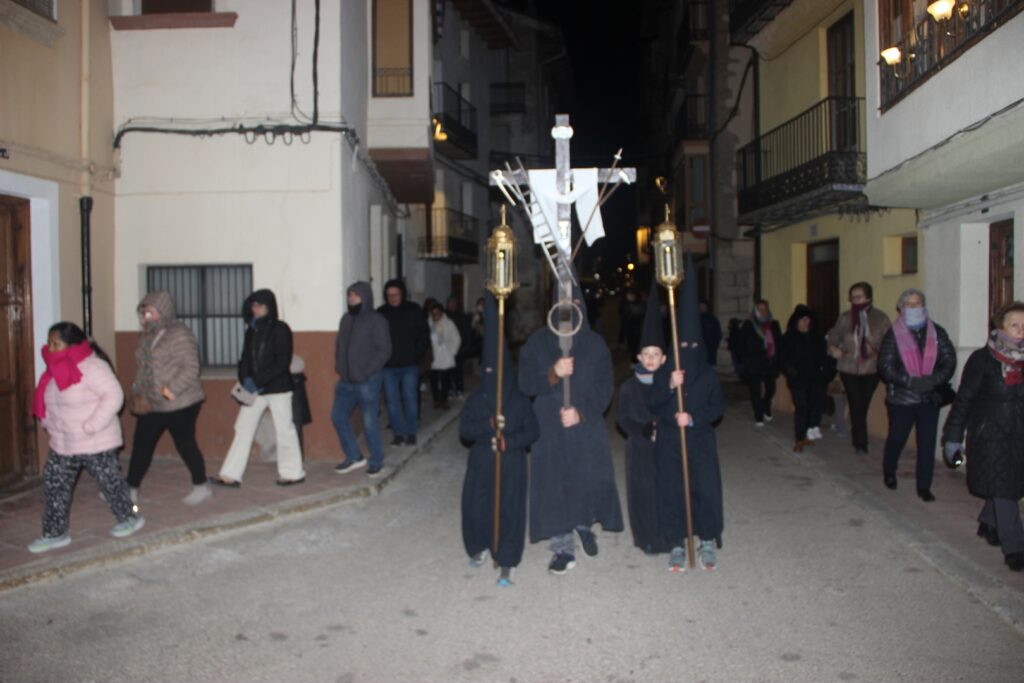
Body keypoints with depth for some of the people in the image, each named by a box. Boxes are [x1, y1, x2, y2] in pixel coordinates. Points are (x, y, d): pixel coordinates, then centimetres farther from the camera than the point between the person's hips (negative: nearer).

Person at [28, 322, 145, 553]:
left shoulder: (92, 366, -21)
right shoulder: (56, 368, 6)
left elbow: (114, 396, -25)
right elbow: (49, 400, 21)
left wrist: (90, 426, -26)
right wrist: (47, 422, 5)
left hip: (95, 443, -8)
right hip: (62, 443, 8)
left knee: (109, 481, 6)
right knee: (54, 485, 9)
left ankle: (130, 518, 25)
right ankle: (54, 533, 20)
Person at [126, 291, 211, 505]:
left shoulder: (179, 334, -13)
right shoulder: (146, 336, 12)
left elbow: (191, 368, -19)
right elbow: (141, 368, 19)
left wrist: (171, 389, -26)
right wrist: (138, 393, 10)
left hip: (180, 404, -7)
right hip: (150, 405, 7)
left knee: (185, 444, 3)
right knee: (141, 446, 8)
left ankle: (201, 486, 19)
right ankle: (131, 490, 19)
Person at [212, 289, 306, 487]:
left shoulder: (280, 329, -9)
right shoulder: (251, 330, 9)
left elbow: (282, 363, -14)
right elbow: (245, 358, 10)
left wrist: (257, 381, -19)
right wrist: (245, 379, -9)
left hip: (278, 388, -6)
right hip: (254, 389, 6)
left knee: (284, 429, 2)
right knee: (243, 428, 5)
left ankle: (293, 472, 16)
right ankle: (231, 475, 9)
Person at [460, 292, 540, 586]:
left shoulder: (520, 401, -4)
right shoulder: (475, 399, 0)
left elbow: (533, 431, -2)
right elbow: (464, 430, -4)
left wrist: (508, 441, -17)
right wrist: (489, 424, -20)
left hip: (511, 463, -2)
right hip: (481, 462, 2)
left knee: (509, 510, -3)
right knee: (476, 506, 7)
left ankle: (506, 565, 4)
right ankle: (480, 547, 34)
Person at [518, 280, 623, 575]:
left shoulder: (596, 344, 5)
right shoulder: (537, 342, 2)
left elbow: (605, 387, 1)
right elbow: (525, 382, -5)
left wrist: (582, 412, -14)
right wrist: (553, 373, -23)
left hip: (587, 426, 1)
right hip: (549, 427, -1)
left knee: (592, 481, -1)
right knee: (554, 483, -2)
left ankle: (584, 525, 31)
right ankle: (563, 549, 10)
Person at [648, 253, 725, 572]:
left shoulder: (709, 374, 3)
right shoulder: (664, 372, 2)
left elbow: (718, 406, 1)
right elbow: (651, 405, -5)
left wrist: (694, 417, -15)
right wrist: (669, 386, -21)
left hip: (701, 439, 0)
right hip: (669, 441, 0)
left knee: (705, 488, -2)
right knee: (671, 490, 1)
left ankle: (707, 541, 14)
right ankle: (676, 545, 12)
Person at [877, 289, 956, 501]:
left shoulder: (937, 333, 5)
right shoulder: (893, 334, -2)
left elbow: (949, 361, 2)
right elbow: (885, 366, -8)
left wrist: (934, 379, -16)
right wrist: (910, 381, -19)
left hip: (930, 398, 2)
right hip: (901, 398, -2)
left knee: (927, 442, 3)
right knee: (897, 438, 10)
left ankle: (924, 486, 14)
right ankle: (889, 472, 36)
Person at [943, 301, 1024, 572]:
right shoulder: (982, 359, -10)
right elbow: (964, 399, -7)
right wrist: (953, 437, -8)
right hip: (990, 435, -4)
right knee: (1002, 489, -3)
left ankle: (988, 524, 38)